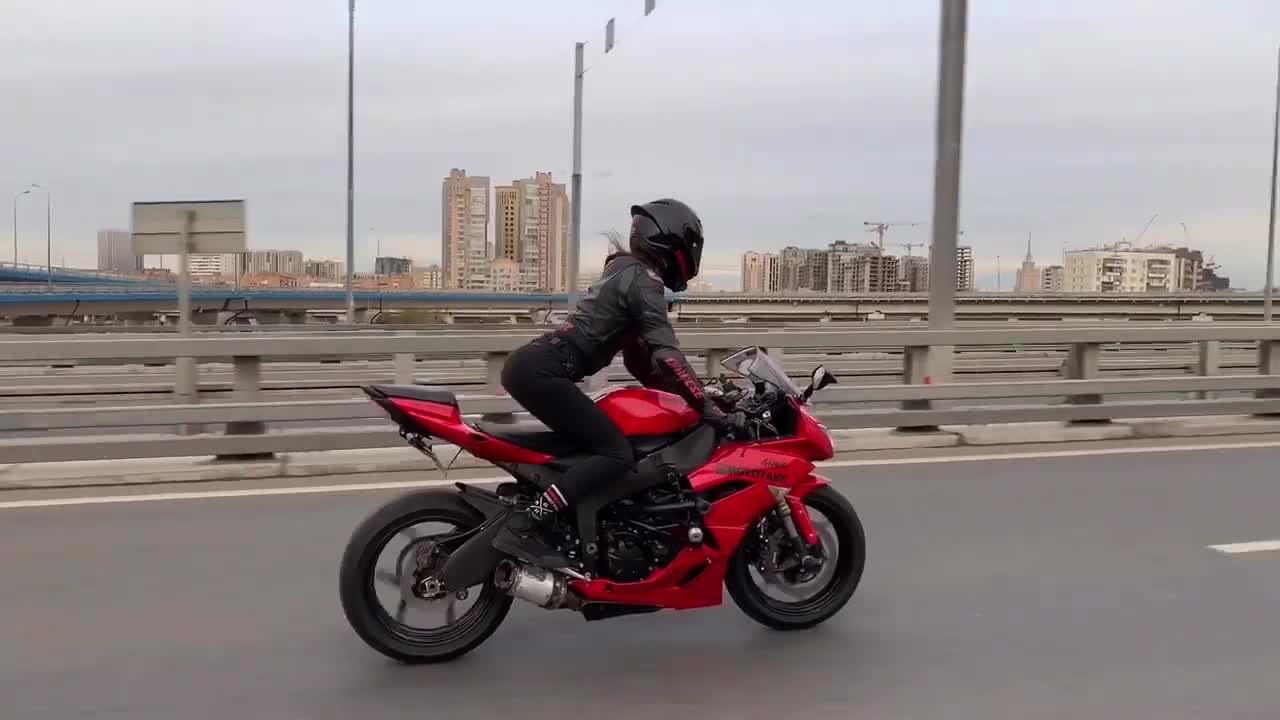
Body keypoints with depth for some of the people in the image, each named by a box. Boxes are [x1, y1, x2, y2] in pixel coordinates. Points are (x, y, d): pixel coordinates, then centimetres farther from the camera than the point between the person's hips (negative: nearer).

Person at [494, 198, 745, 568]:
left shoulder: (626, 272, 25)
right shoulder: (642, 280, -5)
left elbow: (640, 360, 27)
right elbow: (667, 357, -15)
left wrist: (692, 392, 22)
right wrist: (711, 410, -12)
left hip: (531, 364, 10)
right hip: (540, 371, -10)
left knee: (595, 443, 21)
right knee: (617, 453, -14)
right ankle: (522, 529, -19)